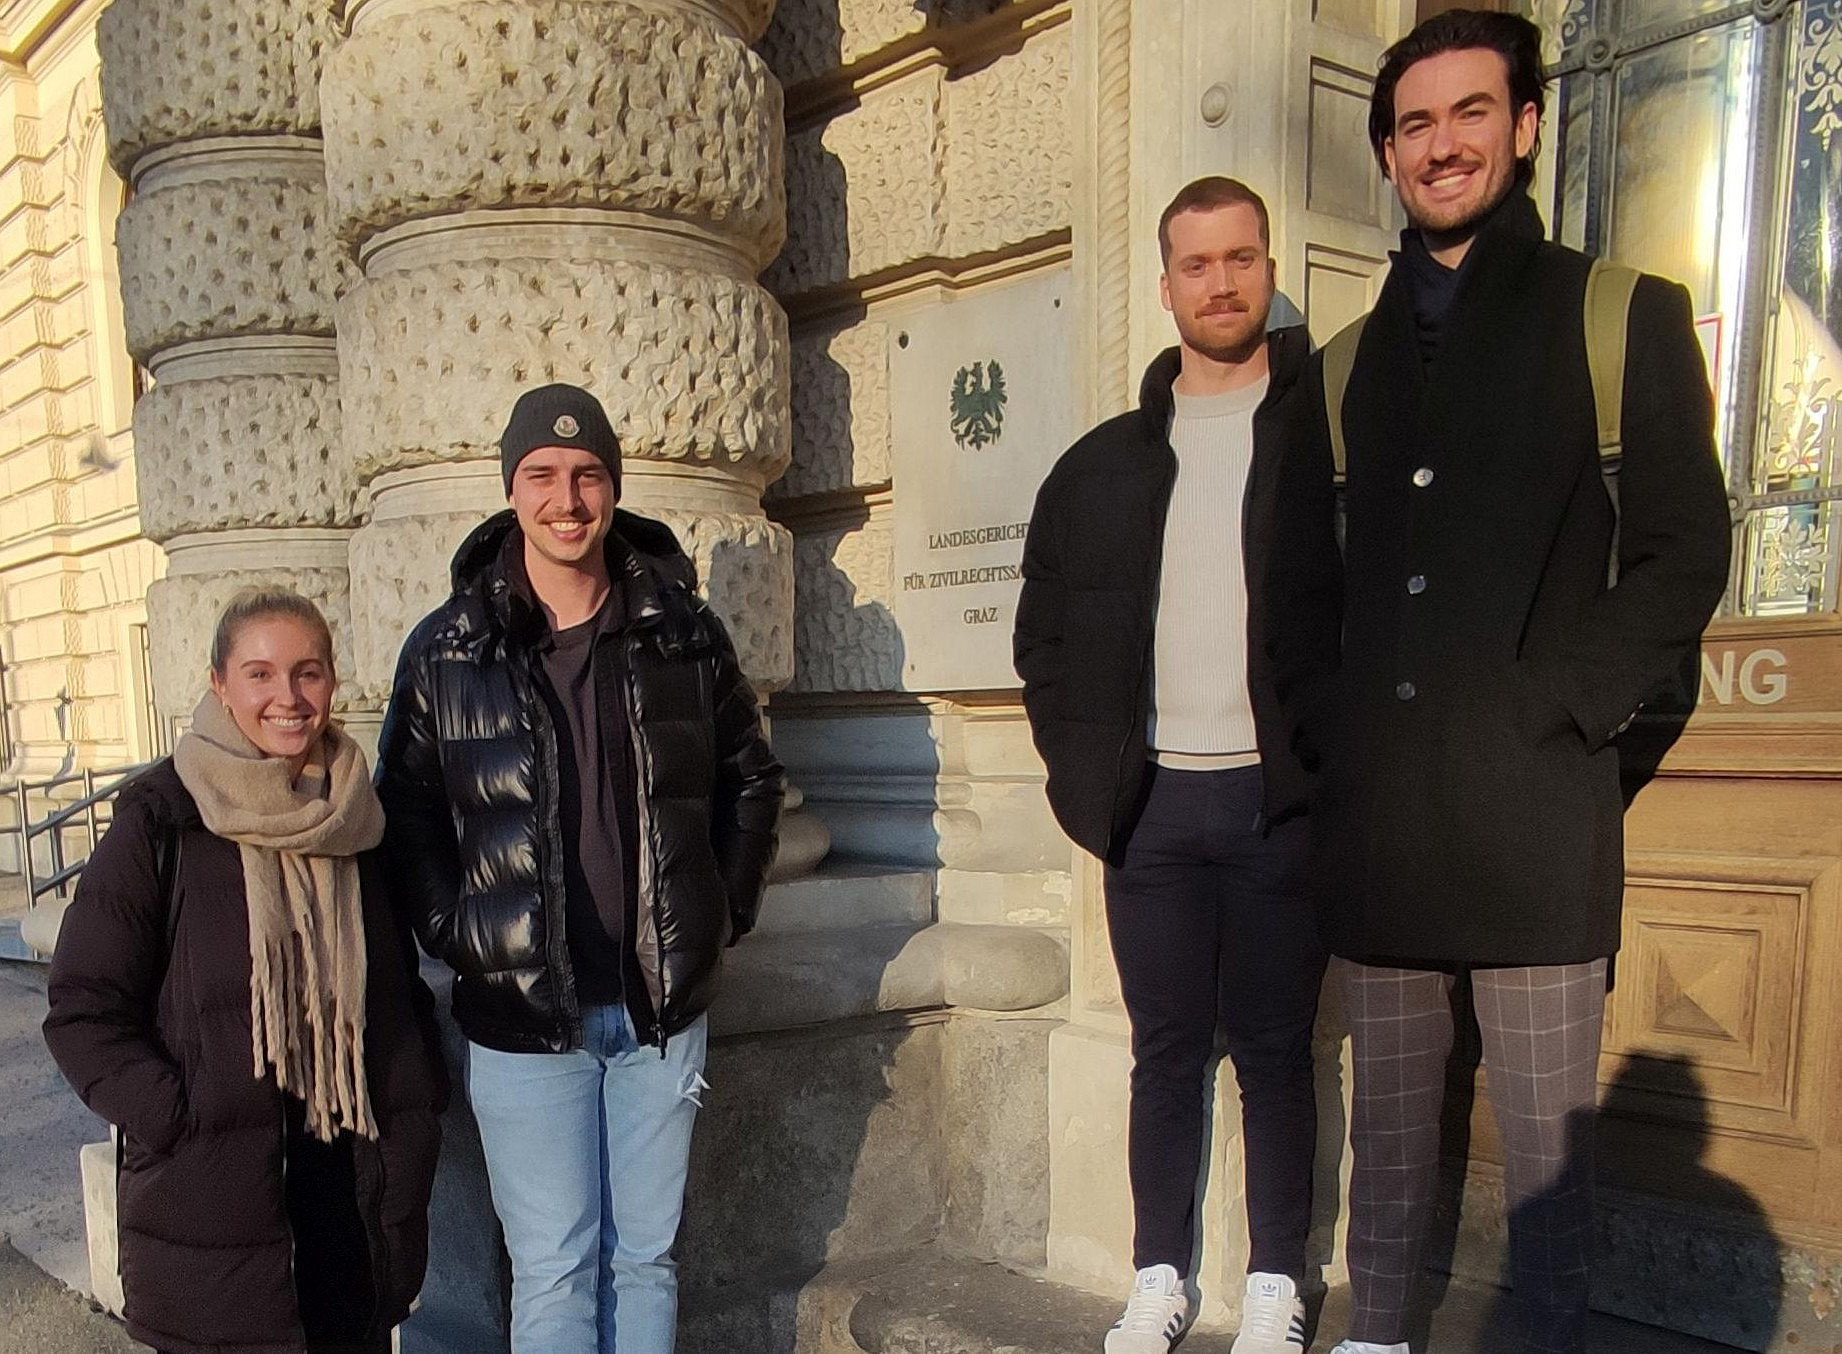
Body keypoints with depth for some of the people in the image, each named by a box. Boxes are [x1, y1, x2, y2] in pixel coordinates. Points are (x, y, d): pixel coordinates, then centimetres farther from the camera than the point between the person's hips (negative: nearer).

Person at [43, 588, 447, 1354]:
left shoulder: (362, 822, 5)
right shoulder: (161, 824, -8)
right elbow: (84, 1012, -7)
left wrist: (418, 1104, 4)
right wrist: (177, 1121, -15)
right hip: (212, 1199, -4)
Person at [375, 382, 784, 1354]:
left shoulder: (684, 633, -1)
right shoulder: (446, 651, -4)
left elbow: (751, 779, 10)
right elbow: (404, 811, 4)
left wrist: (726, 910, 4)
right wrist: (454, 934, -5)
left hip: (662, 1008, 2)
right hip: (520, 1017, -1)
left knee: (645, 1253, 16)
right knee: (554, 1268, 9)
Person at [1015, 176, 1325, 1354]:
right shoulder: (1104, 465, 10)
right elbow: (1045, 629, 14)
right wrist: (1080, 767, 6)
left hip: (1281, 802, -2)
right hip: (1151, 805, 3)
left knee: (1275, 1052, 9)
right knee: (1167, 1051, 12)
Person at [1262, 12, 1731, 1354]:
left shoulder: (1624, 315, 6)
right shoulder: (1350, 362, 16)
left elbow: (1684, 551, 0)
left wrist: (1553, 707, -10)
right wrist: (1327, 728, 3)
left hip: (1535, 806, -3)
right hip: (1375, 814, 4)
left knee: (1545, 1142, 3)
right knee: (1389, 1124, 14)